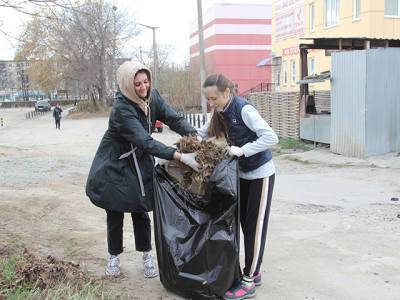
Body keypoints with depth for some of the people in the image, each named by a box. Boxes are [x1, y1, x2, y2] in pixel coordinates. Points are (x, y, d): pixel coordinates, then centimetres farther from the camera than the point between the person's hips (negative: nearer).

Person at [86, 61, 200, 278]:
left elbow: (174, 119, -15)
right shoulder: (122, 109, -30)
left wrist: (195, 136, -34)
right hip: (115, 164, -4)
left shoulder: (152, 96, -10)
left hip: (140, 161, 4)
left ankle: (146, 255, 22)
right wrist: (181, 157, -44)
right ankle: (114, 256, 26)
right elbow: (145, 142, -38)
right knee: (115, 211, 7)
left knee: (140, 210, 7)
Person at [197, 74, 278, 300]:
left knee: (255, 227, -1)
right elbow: (203, 133, 9)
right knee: (245, 223, 13)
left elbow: (271, 137, -29)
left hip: (261, 174, -8)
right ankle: (254, 272, 27)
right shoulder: (220, 113, 0)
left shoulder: (244, 109, -23)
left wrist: (242, 150, -32)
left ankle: (249, 282, 7)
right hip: (243, 173, 8)